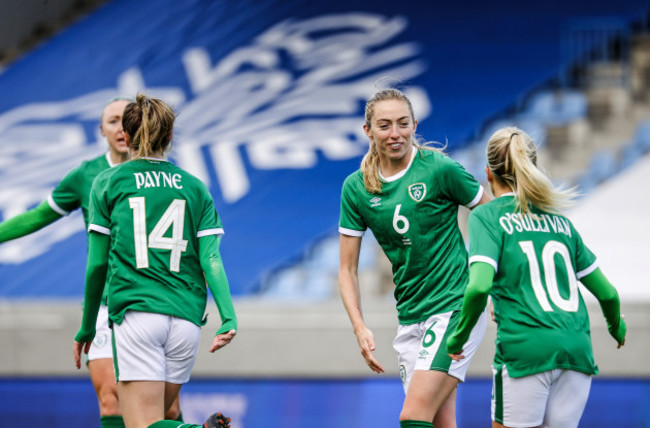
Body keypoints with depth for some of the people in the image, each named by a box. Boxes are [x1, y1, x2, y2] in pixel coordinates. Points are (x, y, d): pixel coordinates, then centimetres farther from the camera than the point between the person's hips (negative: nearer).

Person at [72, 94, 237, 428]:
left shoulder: (107, 183, 7)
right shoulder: (194, 188, 14)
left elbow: (97, 264, 5)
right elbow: (211, 259, 2)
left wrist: (87, 328, 14)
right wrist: (229, 319, -4)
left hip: (136, 314, -4)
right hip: (186, 319, 4)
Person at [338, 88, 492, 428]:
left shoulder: (440, 169, -10)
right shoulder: (356, 189, 3)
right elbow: (347, 269, 7)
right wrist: (360, 327, -5)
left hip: (454, 309, -5)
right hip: (409, 320, 5)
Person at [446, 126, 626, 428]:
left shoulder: (485, 217, 3)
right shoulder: (559, 221, 18)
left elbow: (479, 286, -13)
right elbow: (606, 292, 20)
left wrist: (458, 337, 2)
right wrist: (616, 327, 40)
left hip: (525, 349, -5)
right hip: (577, 347, 5)